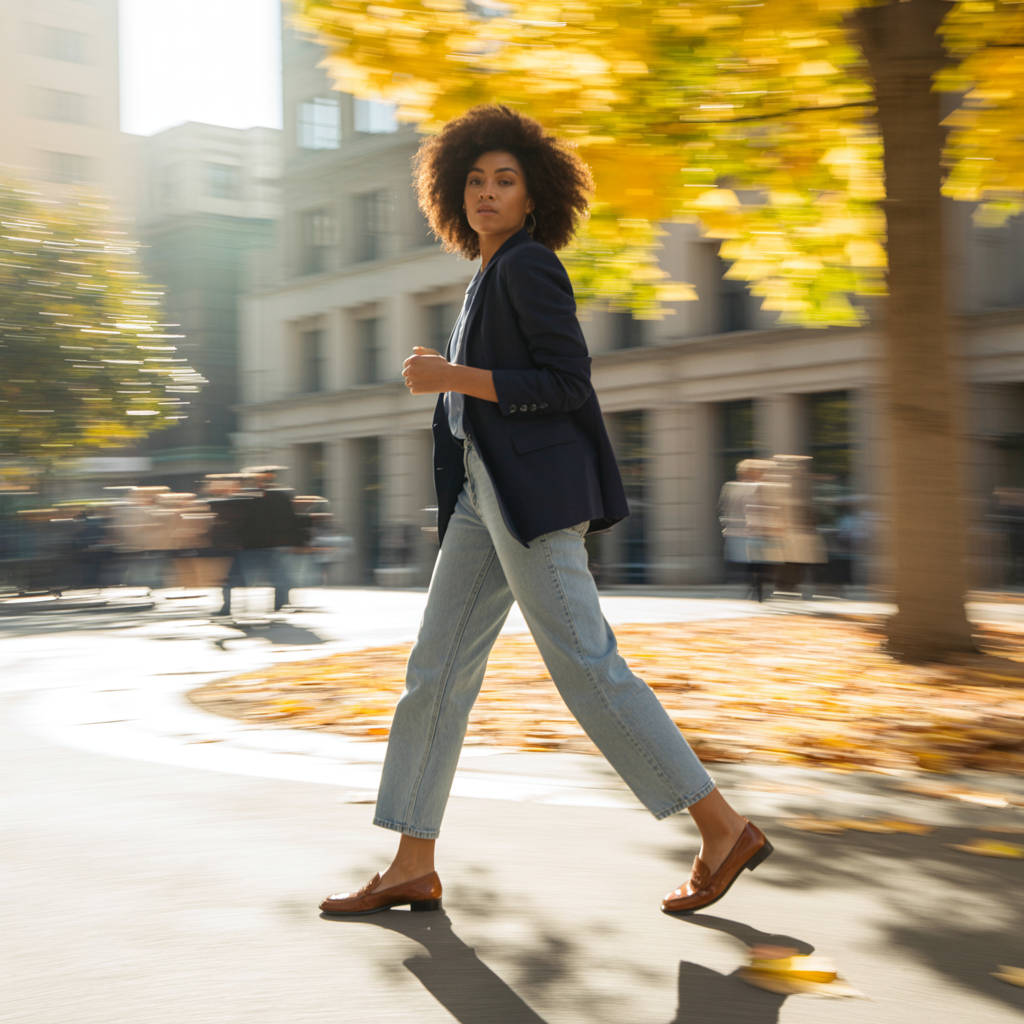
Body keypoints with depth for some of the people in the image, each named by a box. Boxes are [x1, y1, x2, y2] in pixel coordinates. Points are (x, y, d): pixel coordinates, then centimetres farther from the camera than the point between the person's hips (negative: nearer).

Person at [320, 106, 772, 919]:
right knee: (438, 668, 6)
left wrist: (452, 378, -14)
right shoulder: (494, 277, 21)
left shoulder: (529, 264, -7)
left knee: (586, 666, -10)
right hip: (487, 493, 10)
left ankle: (725, 830, -1)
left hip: (533, 489, -10)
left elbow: (567, 384, -15)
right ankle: (413, 867, 11)